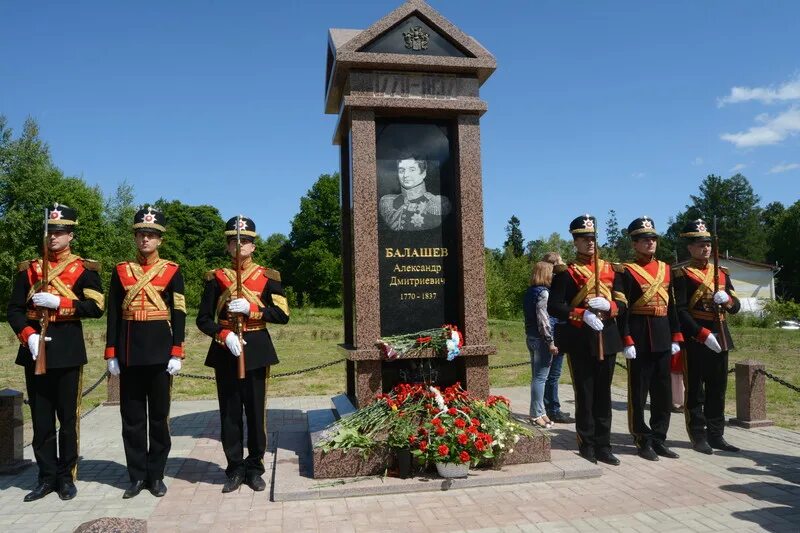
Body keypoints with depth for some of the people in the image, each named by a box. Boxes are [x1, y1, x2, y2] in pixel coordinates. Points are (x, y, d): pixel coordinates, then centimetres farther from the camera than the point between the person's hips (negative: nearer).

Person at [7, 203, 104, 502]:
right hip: (35, 348, 3)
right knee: (41, 418, 9)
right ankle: (47, 477, 20)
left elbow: (96, 308, -9)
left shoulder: (84, 269, 0)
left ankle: (67, 477, 16)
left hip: (68, 350, -3)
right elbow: (14, 309, 6)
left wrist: (58, 302, -18)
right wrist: (28, 335, -10)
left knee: (68, 418, 4)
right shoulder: (29, 269, 9)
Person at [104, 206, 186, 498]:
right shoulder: (121, 270, 7)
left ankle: (156, 474, 17)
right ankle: (137, 475, 18)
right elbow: (114, 314, 6)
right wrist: (111, 353, 1)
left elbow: (179, 314, -2)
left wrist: (176, 353, -8)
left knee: (159, 414, 6)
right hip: (129, 349, 2)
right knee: (132, 416, 7)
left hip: (159, 349, -2)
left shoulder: (172, 270, 1)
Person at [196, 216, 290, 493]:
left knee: (256, 411, 5)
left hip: (256, 350, 0)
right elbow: (203, 319, 2)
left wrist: (251, 308, -17)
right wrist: (224, 335, -16)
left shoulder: (268, 276, 2)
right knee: (230, 413, 6)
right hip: (225, 351, 1)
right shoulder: (216, 277, 4)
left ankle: (255, 468, 19)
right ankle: (235, 470, 19)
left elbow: (282, 315, -5)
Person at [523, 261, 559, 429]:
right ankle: (537, 414, 1)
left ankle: (537, 412, 21)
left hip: (531, 337, 9)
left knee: (536, 377, 14)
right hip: (541, 339, -9)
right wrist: (550, 341, -17)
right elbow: (543, 318, -19)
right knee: (540, 377, -3)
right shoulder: (543, 292, -14)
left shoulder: (530, 292, 11)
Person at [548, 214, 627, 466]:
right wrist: (583, 315, -21)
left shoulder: (610, 269, 10)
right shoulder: (566, 271, -3)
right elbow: (554, 306, -10)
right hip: (580, 339, -4)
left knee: (603, 393, 9)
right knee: (585, 394, 4)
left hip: (607, 337, 4)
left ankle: (604, 445, 18)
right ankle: (587, 444, 15)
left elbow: (622, 303, 8)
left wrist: (608, 305, -13)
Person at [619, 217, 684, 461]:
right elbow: (623, 309, -11)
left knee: (664, 392, 10)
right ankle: (643, 441, 13)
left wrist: (676, 337, 10)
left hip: (662, 337, 6)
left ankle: (659, 439, 22)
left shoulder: (665, 268, 13)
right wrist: (627, 341, -16)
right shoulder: (628, 271, -6)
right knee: (639, 391, 2)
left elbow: (671, 304, 15)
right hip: (640, 337, -6)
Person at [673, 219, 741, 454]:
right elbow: (680, 311, -13)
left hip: (720, 337, 6)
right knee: (695, 390, 1)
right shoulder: (682, 274, -6)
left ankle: (716, 435, 20)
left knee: (718, 389, 11)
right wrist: (704, 334, -20)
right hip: (695, 339, -6)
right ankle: (698, 436, 10)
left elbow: (735, 307, 12)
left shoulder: (721, 273, 13)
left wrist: (727, 299, -11)